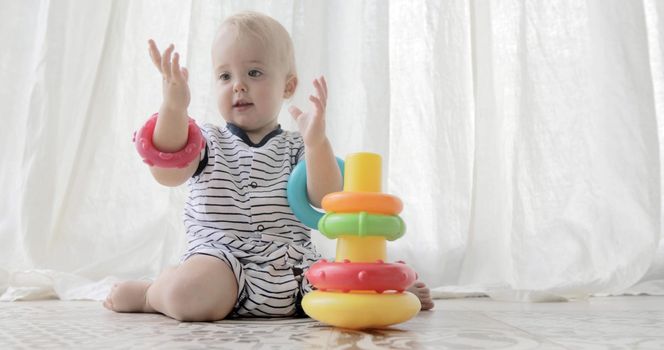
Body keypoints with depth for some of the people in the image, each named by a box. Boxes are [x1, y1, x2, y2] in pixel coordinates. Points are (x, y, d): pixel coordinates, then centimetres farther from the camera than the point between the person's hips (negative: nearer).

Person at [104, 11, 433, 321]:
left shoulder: (297, 147, 12)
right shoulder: (207, 140, 12)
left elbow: (324, 199, -6)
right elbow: (166, 173, -8)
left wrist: (316, 141, -23)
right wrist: (173, 108, -23)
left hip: (291, 267, 2)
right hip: (221, 262, -1)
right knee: (188, 293, -35)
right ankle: (154, 292, 2)